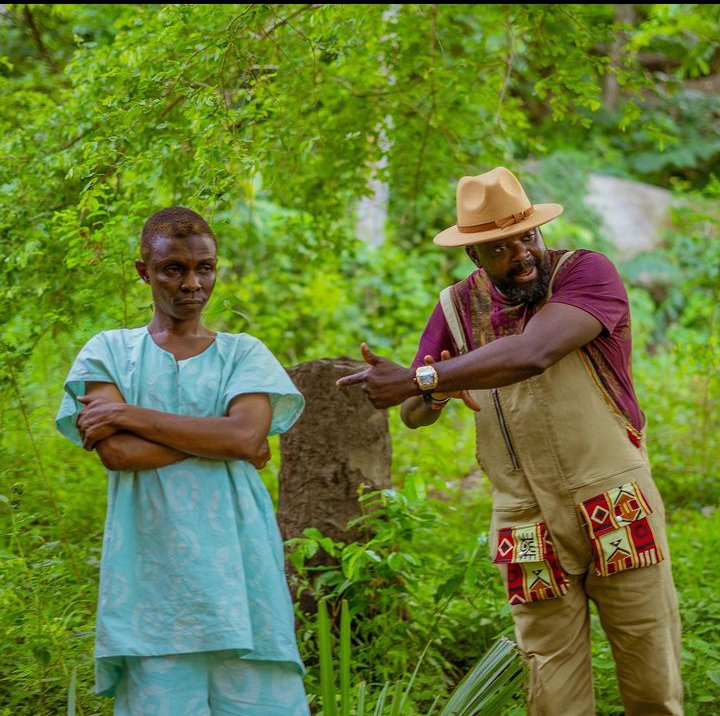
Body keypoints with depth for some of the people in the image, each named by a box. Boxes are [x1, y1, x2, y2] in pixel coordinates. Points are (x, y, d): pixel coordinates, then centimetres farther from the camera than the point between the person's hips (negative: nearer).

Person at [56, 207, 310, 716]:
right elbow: (117, 453, -6)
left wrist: (128, 414, -7)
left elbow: (246, 435, -8)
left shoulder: (243, 353, 11)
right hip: (152, 570, -1)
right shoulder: (109, 351, 9)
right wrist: (217, 439, -8)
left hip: (235, 561, 1)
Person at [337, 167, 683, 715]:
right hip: (529, 523, 3)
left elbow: (533, 354, -28)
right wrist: (432, 397, -16)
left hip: (614, 503, -3)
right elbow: (414, 414, 8)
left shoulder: (586, 274, -10)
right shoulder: (458, 307, 5)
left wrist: (419, 379, -29)